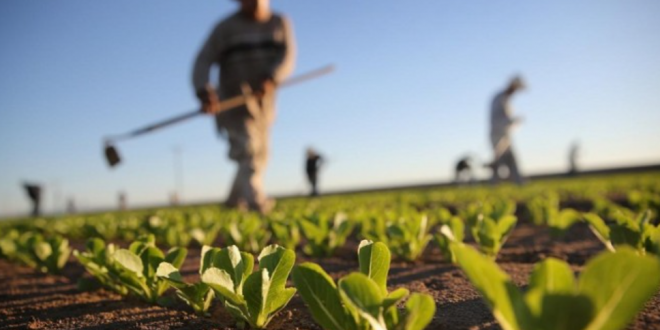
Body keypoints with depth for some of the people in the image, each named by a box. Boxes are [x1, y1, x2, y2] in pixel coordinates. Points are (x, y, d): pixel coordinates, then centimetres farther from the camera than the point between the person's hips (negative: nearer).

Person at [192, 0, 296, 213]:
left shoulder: (281, 24, 7)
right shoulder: (226, 28, -1)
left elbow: (288, 56, -9)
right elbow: (203, 61, -10)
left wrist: (271, 79, -29)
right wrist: (204, 92, -29)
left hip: (264, 102, 4)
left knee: (259, 156, 12)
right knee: (248, 151, -20)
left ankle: (235, 202, 29)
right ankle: (256, 201, -31)